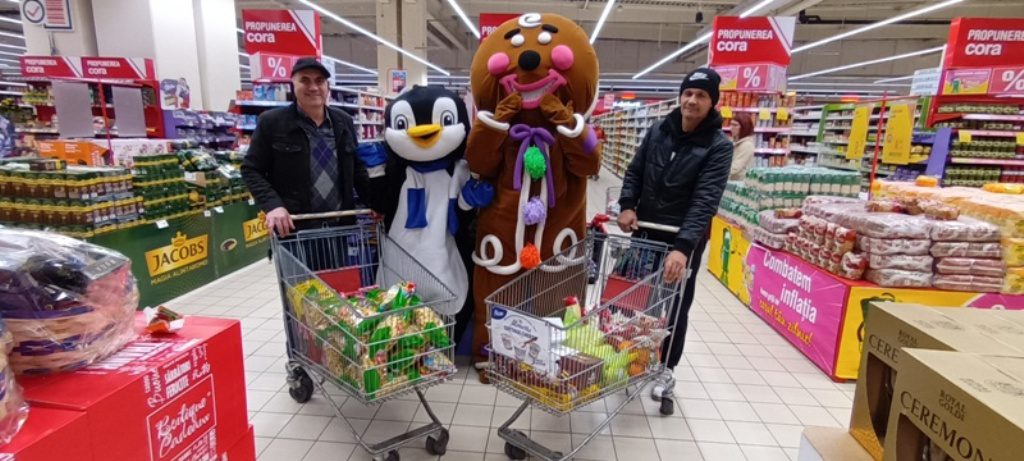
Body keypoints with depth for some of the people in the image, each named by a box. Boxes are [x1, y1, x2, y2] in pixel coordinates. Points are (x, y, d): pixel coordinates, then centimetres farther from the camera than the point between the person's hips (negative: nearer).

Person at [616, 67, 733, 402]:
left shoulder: (719, 146, -14)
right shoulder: (658, 130, 0)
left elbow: (706, 200, -24)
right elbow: (635, 171, 7)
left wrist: (683, 246, -36)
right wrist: (627, 205, -11)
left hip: (685, 239, -4)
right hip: (645, 230, 4)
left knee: (675, 307, 9)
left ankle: (666, 369, 28)